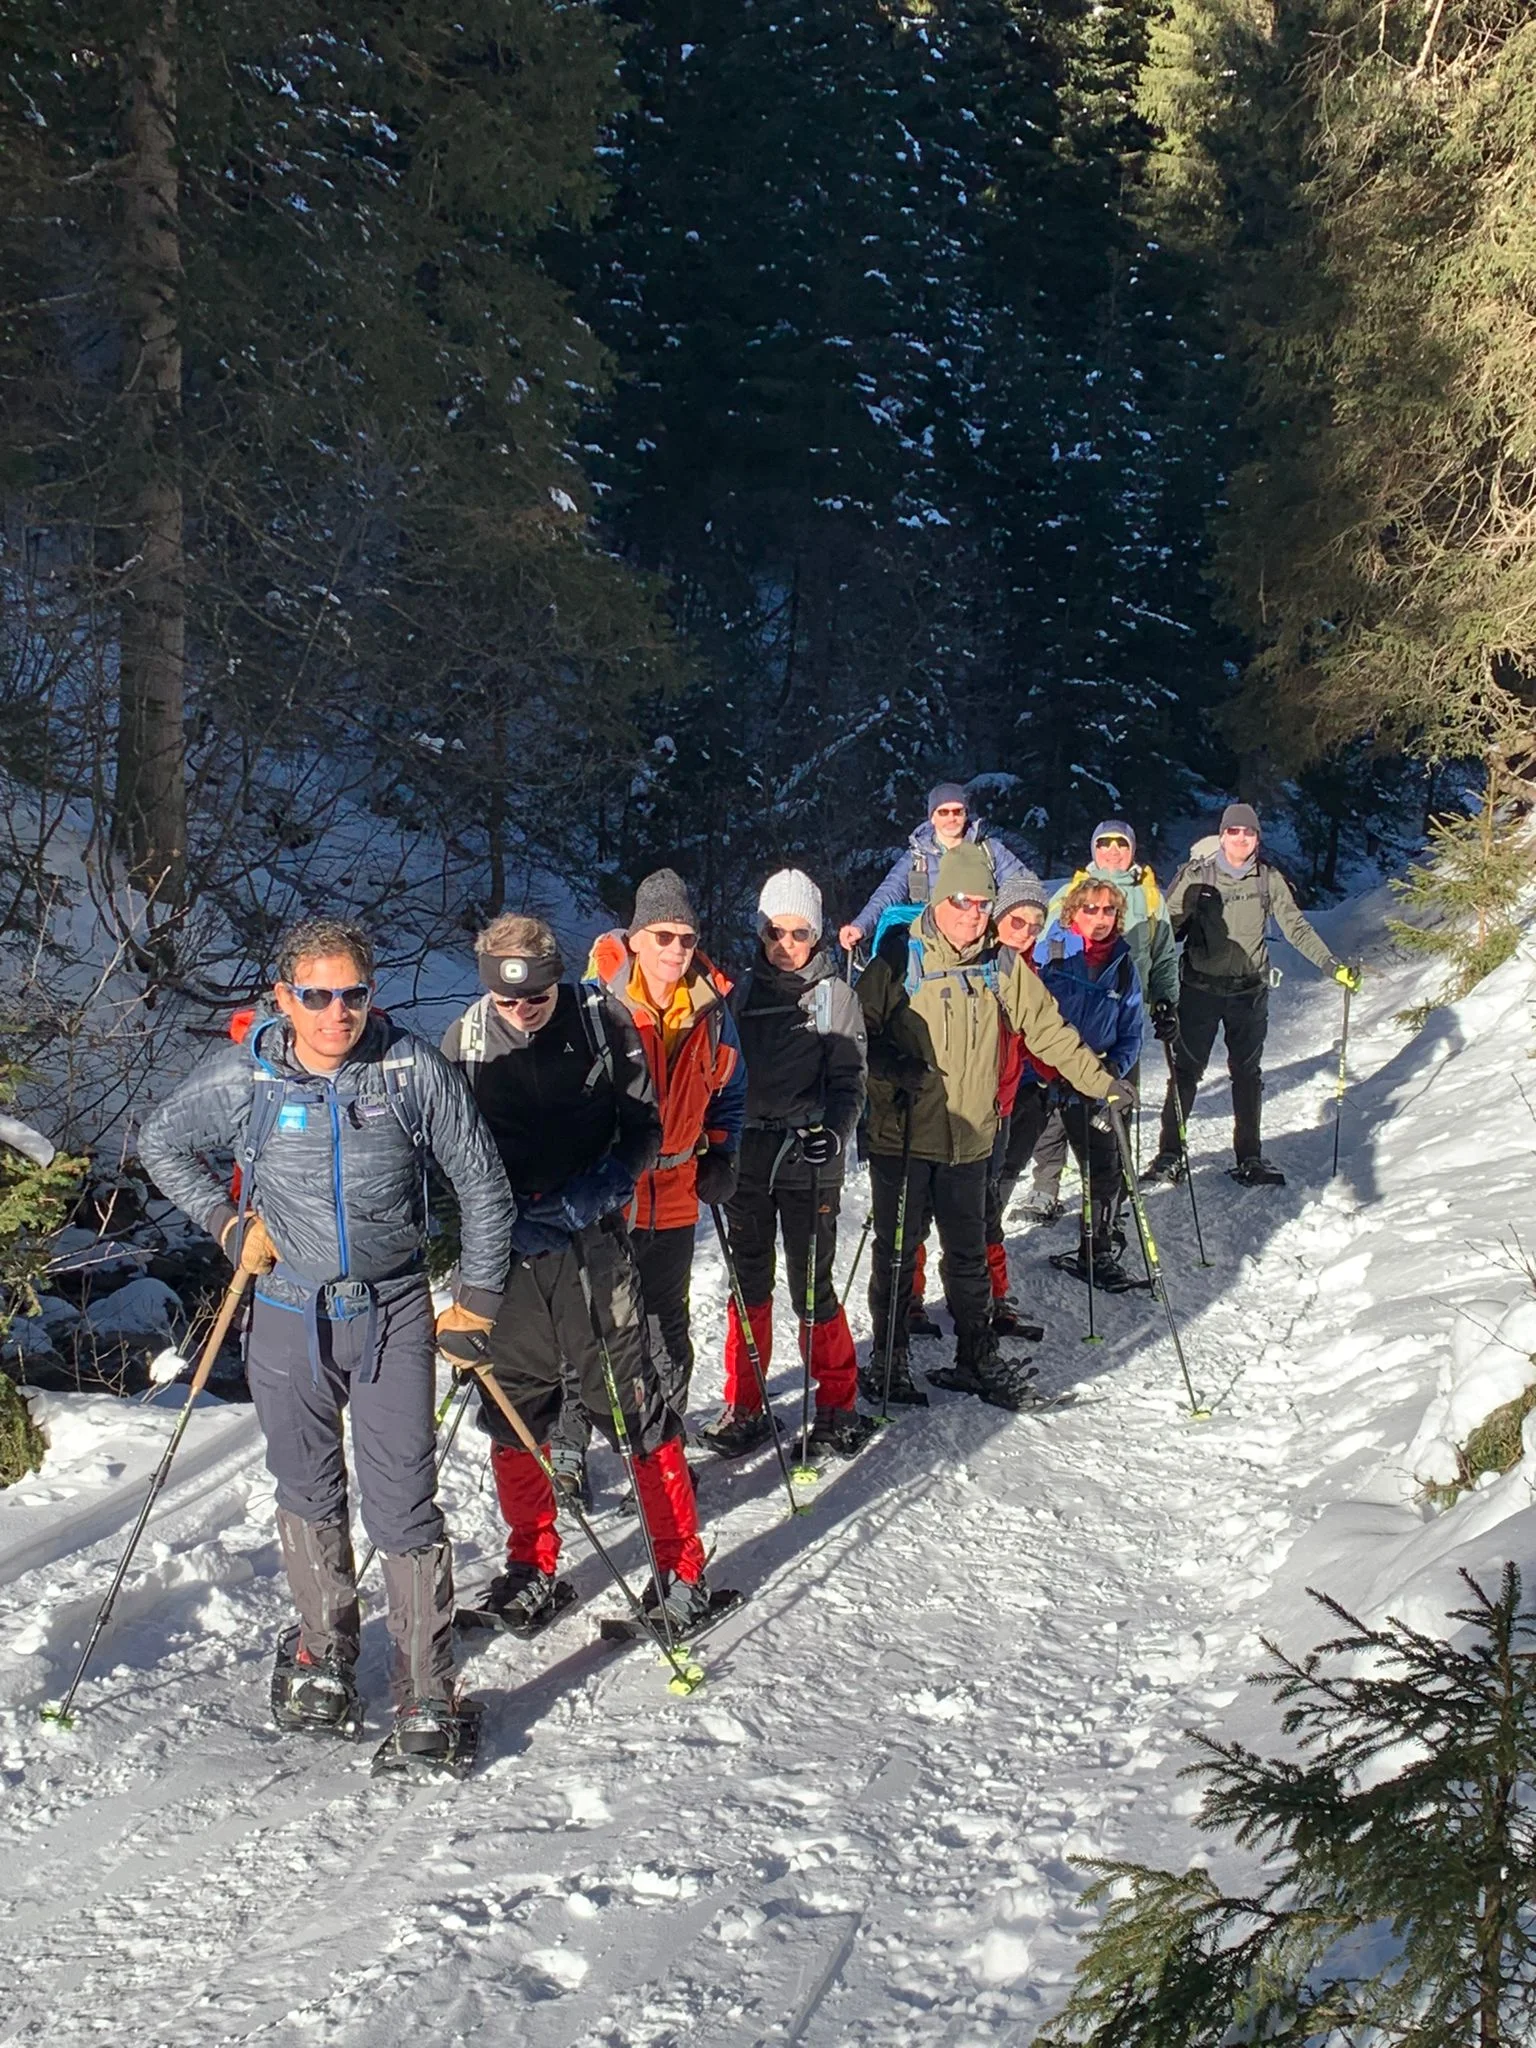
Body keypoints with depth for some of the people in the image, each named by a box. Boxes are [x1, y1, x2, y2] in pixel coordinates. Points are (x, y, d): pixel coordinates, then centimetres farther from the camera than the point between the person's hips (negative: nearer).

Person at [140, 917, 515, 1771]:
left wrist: (479, 1296, 1)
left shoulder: (415, 1071, -10)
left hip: (395, 1314, -2)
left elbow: (483, 1184, 0)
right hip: (289, 1315, 2)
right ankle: (324, 1652, 37)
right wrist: (228, 1222, 3)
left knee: (404, 1505, -4)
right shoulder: (242, 1077, -7)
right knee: (309, 1495, 15)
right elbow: (162, 1142, 12)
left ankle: (427, 1698, 7)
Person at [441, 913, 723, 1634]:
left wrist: (598, 1190, -16)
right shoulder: (465, 1040, -1)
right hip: (505, 1250, 2)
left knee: (633, 1403, -2)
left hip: (592, 1241, -2)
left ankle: (681, 1569, 12)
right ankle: (534, 1569, 27)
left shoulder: (605, 1022, -6)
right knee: (513, 1412, 9)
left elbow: (645, 1127, 0)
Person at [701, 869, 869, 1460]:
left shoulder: (834, 997, -2)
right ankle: (743, 1407, 21)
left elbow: (848, 1082, -5)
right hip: (747, 1156, 4)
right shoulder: (742, 993, 7)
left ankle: (837, 1407, 15)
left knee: (811, 1286, 0)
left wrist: (833, 1131, -23)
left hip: (808, 1163, -3)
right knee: (749, 1283, 11)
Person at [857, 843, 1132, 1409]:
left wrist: (1099, 1079, 9)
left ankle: (977, 1357, 25)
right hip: (901, 1134, -3)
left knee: (968, 1254, 13)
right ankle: (887, 1359, 19)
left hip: (969, 1137, 4)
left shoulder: (1002, 968, 6)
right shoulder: (899, 961, -7)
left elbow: (1047, 1028, 11)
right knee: (896, 1250, 6)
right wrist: (894, 1067, -21)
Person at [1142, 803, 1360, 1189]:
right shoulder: (1197, 874, -6)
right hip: (1200, 987, -2)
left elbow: (1295, 927, 4)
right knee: (1186, 1071, 1)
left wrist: (1332, 965, -3)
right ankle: (1170, 1155, 9)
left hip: (1250, 990, 2)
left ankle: (1249, 1159, 18)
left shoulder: (1268, 878, 0)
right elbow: (1168, 923, -5)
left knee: (1248, 1073, 10)